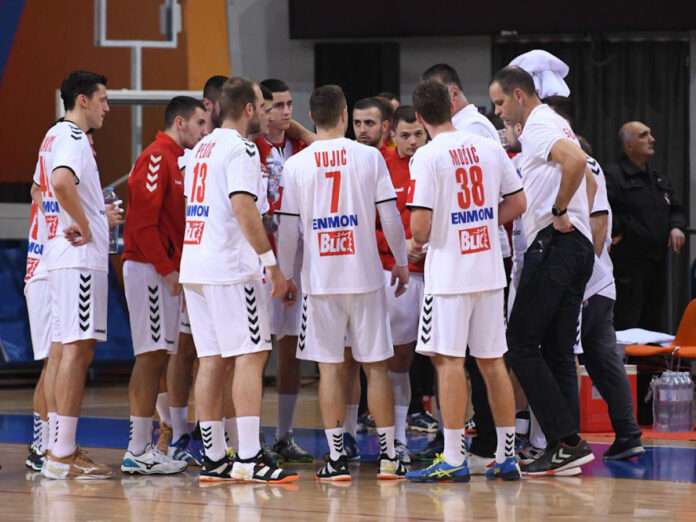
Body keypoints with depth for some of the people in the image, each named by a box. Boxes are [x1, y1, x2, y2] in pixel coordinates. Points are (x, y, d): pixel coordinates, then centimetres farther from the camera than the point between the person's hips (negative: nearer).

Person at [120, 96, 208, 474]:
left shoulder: (174, 160, 19)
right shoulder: (156, 158, -11)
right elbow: (143, 222, -19)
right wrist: (167, 269, -19)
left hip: (166, 271, 10)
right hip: (150, 268, -10)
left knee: (157, 357, 9)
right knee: (152, 355, -10)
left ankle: (142, 448, 11)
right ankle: (138, 453, -10)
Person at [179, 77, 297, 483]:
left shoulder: (202, 148, 18)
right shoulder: (240, 149, -9)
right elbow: (244, 208, -20)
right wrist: (271, 262, -19)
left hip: (195, 266, 9)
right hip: (231, 267, -9)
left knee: (211, 359, 9)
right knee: (251, 355, -8)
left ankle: (214, 458, 10)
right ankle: (249, 459, -14)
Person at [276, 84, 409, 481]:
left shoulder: (296, 165, -1)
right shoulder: (370, 157, -2)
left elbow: (288, 226, 1)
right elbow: (390, 215, -1)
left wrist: (285, 276, 10)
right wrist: (401, 261, 11)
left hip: (320, 277, 0)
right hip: (366, 274, 0)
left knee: (330, 367, 4)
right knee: (376, 365, 6)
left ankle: (336, 457, 2)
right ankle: (388, 456, 9)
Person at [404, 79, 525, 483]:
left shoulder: (428, 157, -12)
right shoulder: (490, 148, 5)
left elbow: (420, 226, -16)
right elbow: (517, 203, 10)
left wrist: (418, 242, 6)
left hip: (448, 270, -6)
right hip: (489, 268, 6)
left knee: (449, 359, -3)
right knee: (492, 360, 11)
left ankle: (454, 459, -4)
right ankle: (508, 456, 14)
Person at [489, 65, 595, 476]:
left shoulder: (537, 127, -9)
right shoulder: (555, 125, 23)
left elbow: (576, 159, -29)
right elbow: (585, 177, 33)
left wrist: (559, 211, -20)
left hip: (554, 243, -10)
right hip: (578, 246, 10)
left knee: (521, 343, -9)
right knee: (558, 350, 9)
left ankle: (566, 441, -14)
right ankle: (566, 446, 6)